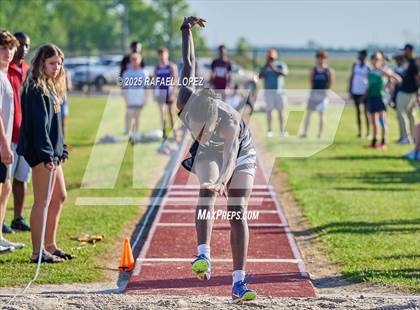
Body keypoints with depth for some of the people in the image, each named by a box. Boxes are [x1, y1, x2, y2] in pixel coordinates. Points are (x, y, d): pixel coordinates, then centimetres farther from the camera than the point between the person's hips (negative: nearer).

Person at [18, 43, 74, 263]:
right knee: (42, 201, -7)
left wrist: (61, 150, 17)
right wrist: (47, 154, -24)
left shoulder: (51, 88, 16)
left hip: (52, 153, 10)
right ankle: (38, 252, -2)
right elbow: (39, 124, -20)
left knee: (59, 197, 15)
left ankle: (50, 245, 24)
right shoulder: (35, 90, -14)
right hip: (41, 153, -10)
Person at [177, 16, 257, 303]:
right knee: (207, 194, -30)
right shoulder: (186, 102, -31)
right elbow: (189, 63, -16)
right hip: (208, 154, 2)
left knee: (238, 214, -11)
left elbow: (230, 156, -58)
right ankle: (204, 255, -43)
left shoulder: (230, 122, -42)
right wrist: (186, 30, -6)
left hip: (239, 154, -2)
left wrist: (222, 180, -78)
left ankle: (239, 283, -11)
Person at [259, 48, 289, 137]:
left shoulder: (281, 66, 6)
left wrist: (275, 69, -22)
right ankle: (269, 131, 1)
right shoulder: (265, 67, 8)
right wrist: (266, 66, -16)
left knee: (281, 111, 0)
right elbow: (260, 76, -10)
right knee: (269, 111, -3)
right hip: (268, 91, 0)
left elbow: (285, 73, -15)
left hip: (279, 91, 0)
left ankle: (282, 131, 4)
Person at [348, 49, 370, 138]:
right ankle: (359, 131, 9)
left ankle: (368, 132, 6)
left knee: (365, 112, 0)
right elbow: (351, 77, 10)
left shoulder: (367, 68, -4)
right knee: (358, 111, 6)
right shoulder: (355, 65, 7)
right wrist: (350, 90, 4)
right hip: (355, 91, 4)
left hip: (364, 92, -4)